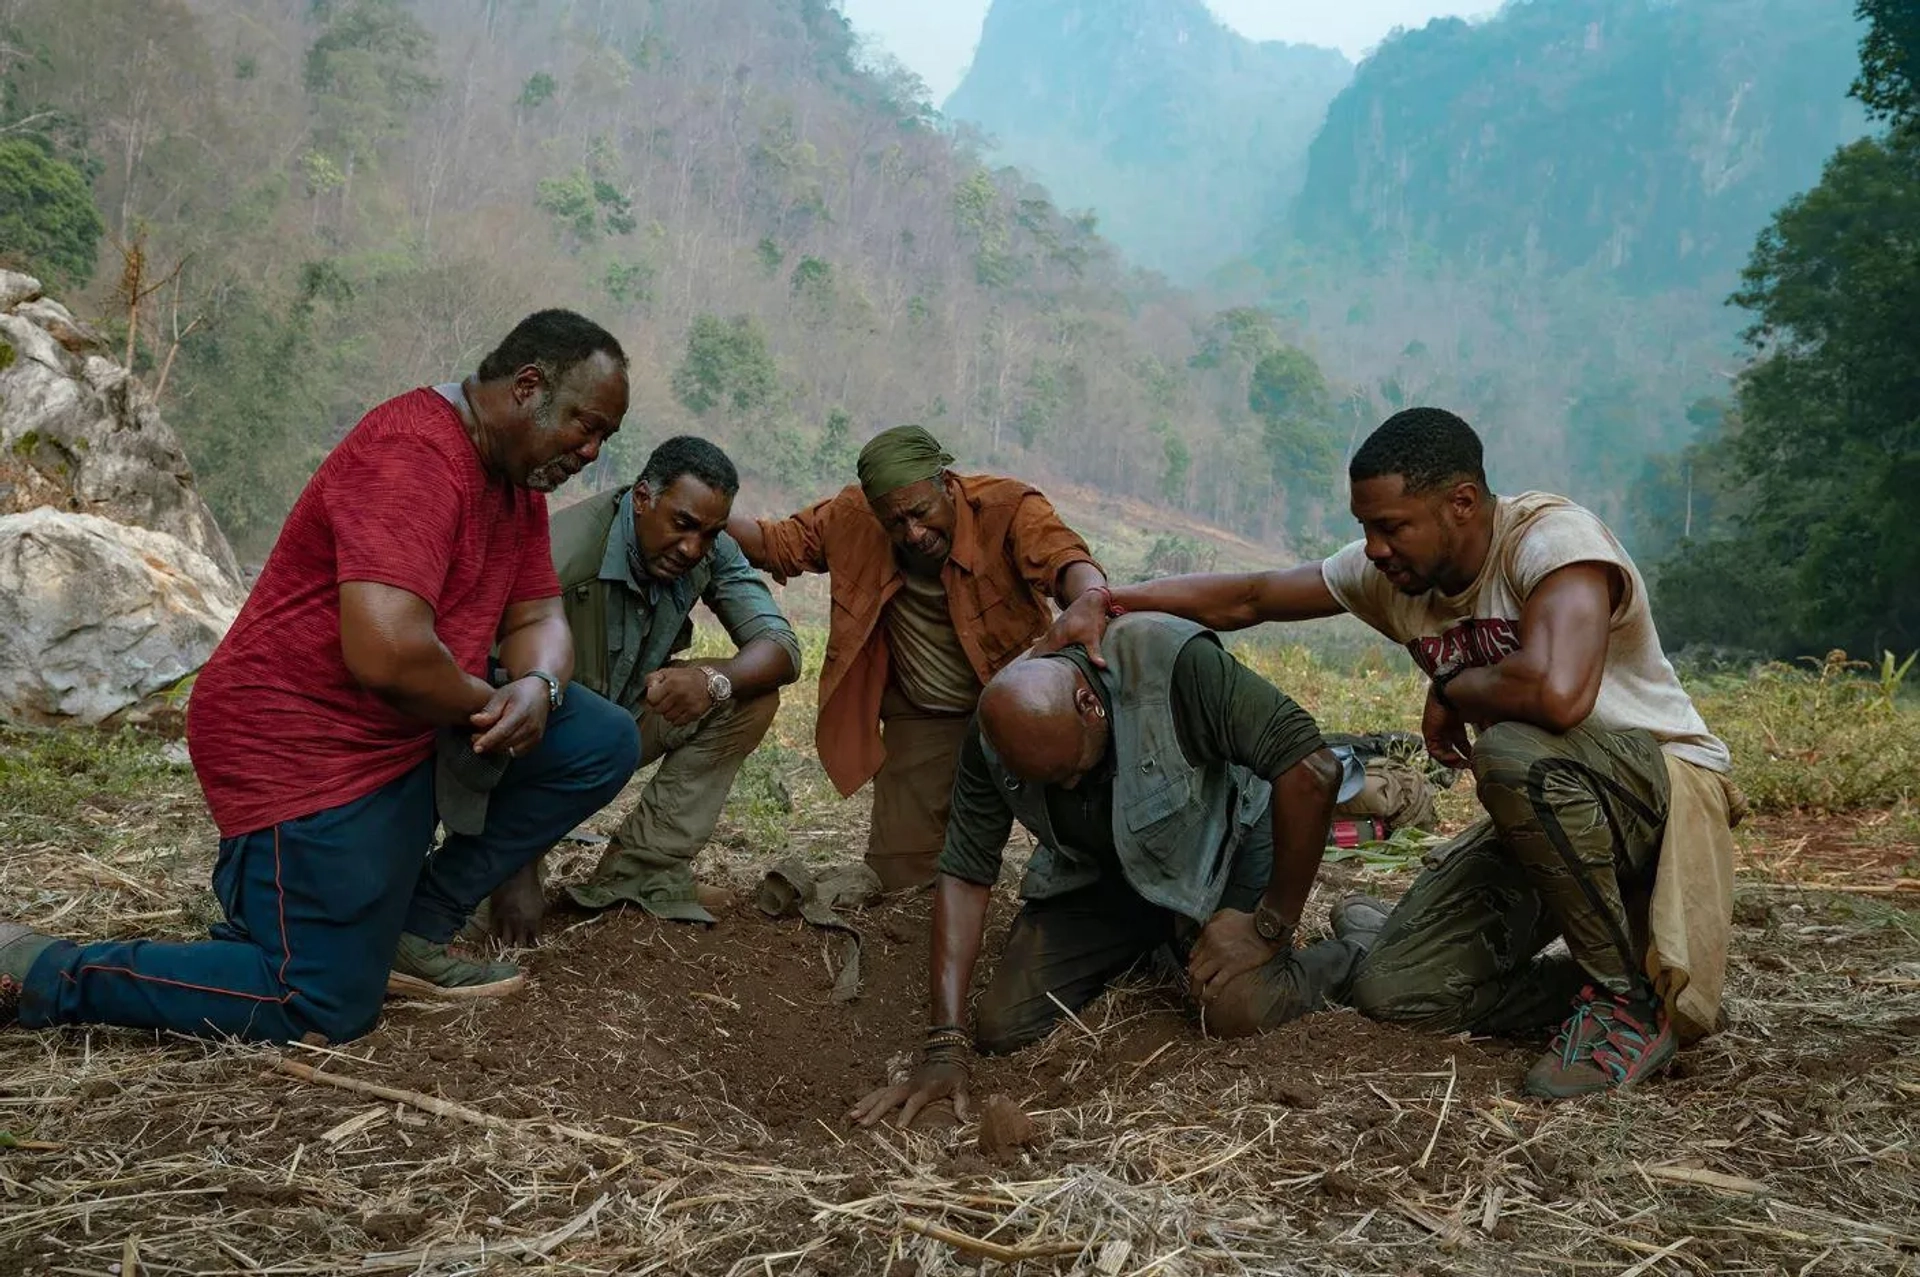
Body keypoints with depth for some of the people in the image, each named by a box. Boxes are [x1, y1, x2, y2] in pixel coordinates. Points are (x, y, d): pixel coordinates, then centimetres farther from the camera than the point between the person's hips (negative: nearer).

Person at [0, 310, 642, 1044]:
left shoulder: (519, 476, 8)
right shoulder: (413, 453, -24)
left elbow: (538, 618, 9)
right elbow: (386, 651, -35)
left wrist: (536, 687, -15)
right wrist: (490, 702, -16)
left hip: (416, 731, 10)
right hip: (303, 746, -10)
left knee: (602, 744, 0)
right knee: (325, 1011, -8)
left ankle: (414, 929, 6)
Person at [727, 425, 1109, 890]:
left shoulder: (1007, 507, -21)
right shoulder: (853, 519, -9)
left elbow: (1062, 556, -38)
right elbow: (777, 542, 1)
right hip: (919, 720, 2)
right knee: (899, 871, -4)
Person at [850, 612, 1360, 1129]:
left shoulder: (1175, 664, -35)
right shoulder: (995, 738, -20)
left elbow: (1311, 770, -34)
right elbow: (965, 874, -16)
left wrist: (1271, 927, -26)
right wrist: (945, 1048, -22)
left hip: (1217, 847, -4)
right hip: (1095, 871, 4)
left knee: (1238, 1010, -29)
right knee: (1002, 1027, -8)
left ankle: (1344, 958, 7)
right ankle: (1153, 946, 19)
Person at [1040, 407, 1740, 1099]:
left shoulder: (1553, 536, -25)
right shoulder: (1390, 573, -3)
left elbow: (1555, 692, -43)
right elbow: (1248, 597, 3)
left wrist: (1450, 690, -22)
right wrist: (1105, 602, -8)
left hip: (1667, 780, -6)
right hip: (1549, 812, 6)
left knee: (1513, 751, -39)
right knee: (1392, 988, -9)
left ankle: (1633, 1000, -17)